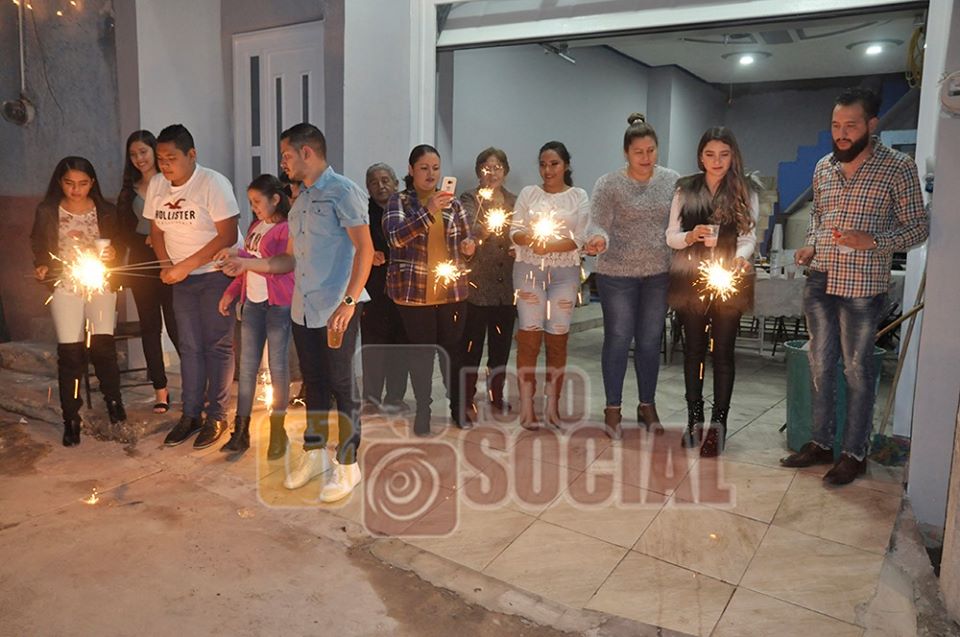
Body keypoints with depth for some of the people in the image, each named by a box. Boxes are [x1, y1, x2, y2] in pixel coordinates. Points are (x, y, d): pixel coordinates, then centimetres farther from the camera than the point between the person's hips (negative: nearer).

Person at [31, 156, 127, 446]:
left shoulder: (105, 211, 1)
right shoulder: (47, 211, 0)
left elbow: (119, 245, 10)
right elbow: (39, 247, 10)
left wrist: (113, 253, -11)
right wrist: (41, 267, -8)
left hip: (101, 284, 0)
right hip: (65, 286, 0)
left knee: (103, 344, -6)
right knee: (70, 351, -3)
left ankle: (113, 398, 20)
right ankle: (71, 418, 8)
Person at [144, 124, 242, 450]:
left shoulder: (213, 184, -17)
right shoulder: (156, 185, 2)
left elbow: (227, 236, -21)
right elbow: (157, 230, 12)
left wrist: (185, 266, -20)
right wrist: (166, 265, -5)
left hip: (218, 272, -5)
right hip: (182, 277, 6)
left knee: (218, 345, -2)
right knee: (189, 346, 9)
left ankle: (216, 416, 9)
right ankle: (191, 414, 18)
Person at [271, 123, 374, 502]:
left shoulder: (343, 191, -8)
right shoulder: (300, 200, 17)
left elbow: (365, 249, -16)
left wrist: (348, 303, -23)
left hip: (337, 311, -7)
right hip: (303, 310, 8)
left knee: (342, 386, 2)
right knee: (314, 384, 16)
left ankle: (348, 466, 14)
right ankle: (314, 455, 30)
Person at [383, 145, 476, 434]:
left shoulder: (453, 202, 7)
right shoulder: (399, 201, -2)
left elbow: (466, 240, 16)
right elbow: (395, 237, -20)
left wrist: (469, 246, -8)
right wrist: (428, 211, -30)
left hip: (452, 291, 3)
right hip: (414, 291, -3)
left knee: (452, 349, 10)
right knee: (421, 352, 5)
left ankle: (458, 407, 28)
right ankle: (423, 410, 22)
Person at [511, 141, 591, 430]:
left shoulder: (578, 196, 7)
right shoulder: (528, 193, 10)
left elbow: (580, 239, -2)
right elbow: (514, 232, 4)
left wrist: (549, 245, -16)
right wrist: (534, 236, -17)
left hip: (564, 273, 0)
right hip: (529, 270, 0)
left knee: (558, 337, 1)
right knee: (529, 335, -5)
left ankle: (552, 406, 9)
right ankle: (526, 406, -1)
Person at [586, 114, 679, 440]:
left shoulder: (672, 181, 5)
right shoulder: (609, 184, -5)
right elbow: (600, 225, -10)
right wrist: (598, 239, -32)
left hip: (659, 273, 3)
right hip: (618, 273, -3)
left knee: (650, 341, 11)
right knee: (618, 339, 4)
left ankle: (647, 405, 25)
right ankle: (613, 408, 16)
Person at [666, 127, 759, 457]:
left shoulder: (746, 191, 5)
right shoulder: (685, 189, 6)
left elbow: (748, 236, 0)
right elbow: (671, 236, 4)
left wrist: (741, 257, -22)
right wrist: (691, 236, -18)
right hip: (690, 279, 1)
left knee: (723, 349, 1)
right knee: (693, 347, 7)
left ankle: (718, 423, 10)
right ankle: (694, 417, 19)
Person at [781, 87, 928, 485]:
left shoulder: (898, 168, -7)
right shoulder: (823, 168, 8)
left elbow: (918, 226, -5)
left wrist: (873, 240, -22)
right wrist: (811, 245, 3)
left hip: (862, 287, -5)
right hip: (819, 282, 5)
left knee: (857, 369, 5)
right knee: (820, 364, 11)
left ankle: (854, 452, 19)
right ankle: (821, 443, 24)